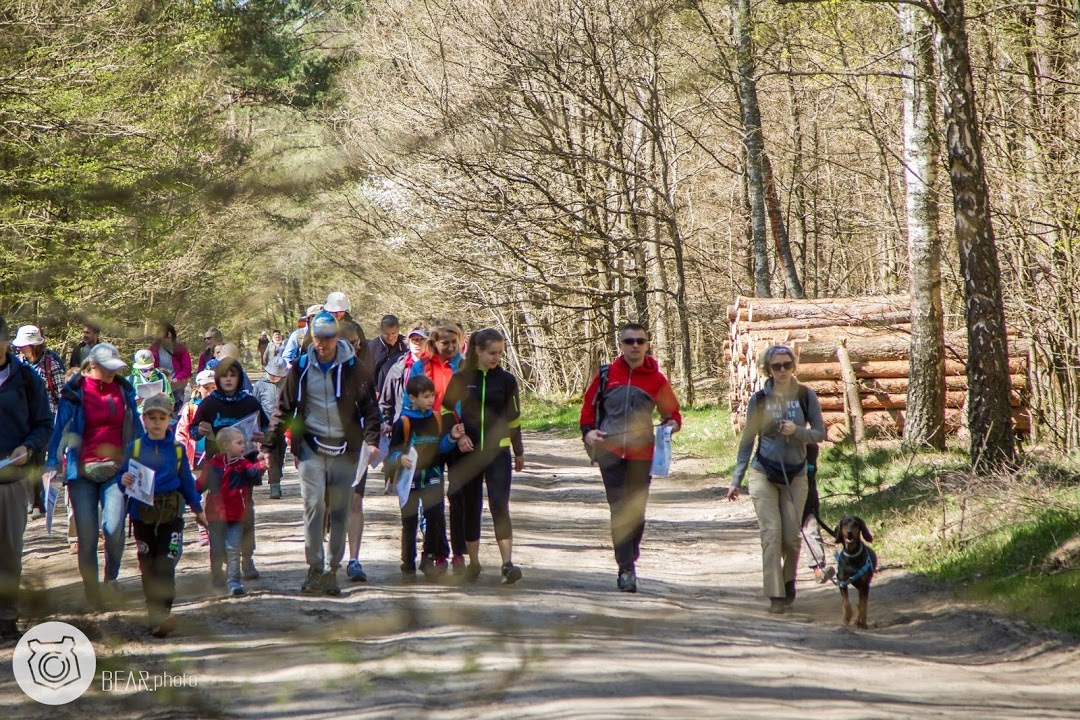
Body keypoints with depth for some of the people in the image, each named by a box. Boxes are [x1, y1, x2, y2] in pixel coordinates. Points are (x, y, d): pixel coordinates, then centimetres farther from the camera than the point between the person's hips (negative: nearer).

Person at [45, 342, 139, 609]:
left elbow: (135, 427, 17)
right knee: (87, 534, -3)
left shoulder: (124, 389, 8)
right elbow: (60, 427, 0)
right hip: (82, 471, -1)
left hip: (116, 469, 1)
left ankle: (112, 576, 12)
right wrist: (52, 463, -9)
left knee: (113, 527, -15)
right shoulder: (75, 391, -1)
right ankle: (92, 594, 7)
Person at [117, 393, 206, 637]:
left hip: (171, 514, -1)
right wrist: (124, 481, -18)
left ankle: (162, 614, -21)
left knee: (165, 566, -12)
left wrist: (198, 509, 22)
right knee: (148, 568, 6)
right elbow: (123, 477, 5)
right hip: (142, 514, 1)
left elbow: (186, 481, 16)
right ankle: (155, 615, 14)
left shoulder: (177, 450, 7)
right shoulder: (134, 448, 5)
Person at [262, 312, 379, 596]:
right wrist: (270, 445, 6)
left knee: (339, 511, 4)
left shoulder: (352, 368, 1)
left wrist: (371, 439, -10)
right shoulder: (301, 368, 4)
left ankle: (332, 571, 12)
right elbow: (284, 409, 11)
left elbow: (368, 406, 5)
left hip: (344, 449, 0)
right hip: (311, 447, 0)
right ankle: (315, 569, -8)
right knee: (314, 504, -13)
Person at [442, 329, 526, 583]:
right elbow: (447, 412, 7)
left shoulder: (506, 380, 4)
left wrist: (519, 452, 16)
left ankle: (507, 564, -18)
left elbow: (513, 418, 11)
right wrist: (457, 436, -8)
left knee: (499, 505, -12)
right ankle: (473, 563, 18)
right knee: (470, 508, 6)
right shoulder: (460, 379, 1)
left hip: (497, 451, -1)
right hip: (467, 452, 1)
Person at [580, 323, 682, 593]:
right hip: (610, 450, -1)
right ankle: (626, 570, -9)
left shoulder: (656, 379, 6)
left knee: (636, 511, 5)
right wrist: (588, 430, -2)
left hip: (642, 454, 1)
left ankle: (630, 558, 25)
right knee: (619, 511, -7)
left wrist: (672, 423, -8)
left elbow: (671, 410, 14)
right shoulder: (607, 374, 6)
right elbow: (589, 404, 14)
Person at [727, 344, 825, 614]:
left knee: (791, 537, 1)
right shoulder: (759, 400, -1)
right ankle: (775, 595, -7)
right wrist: (736, 480, 5)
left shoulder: (805, 396, -1)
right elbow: (747, 440, 6)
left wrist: (797, 431, -18)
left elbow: (820, 433, 3)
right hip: (763, 474, -1)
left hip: (795, 476, 1)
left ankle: (789, 581, 29)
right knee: (771, 534, -10)